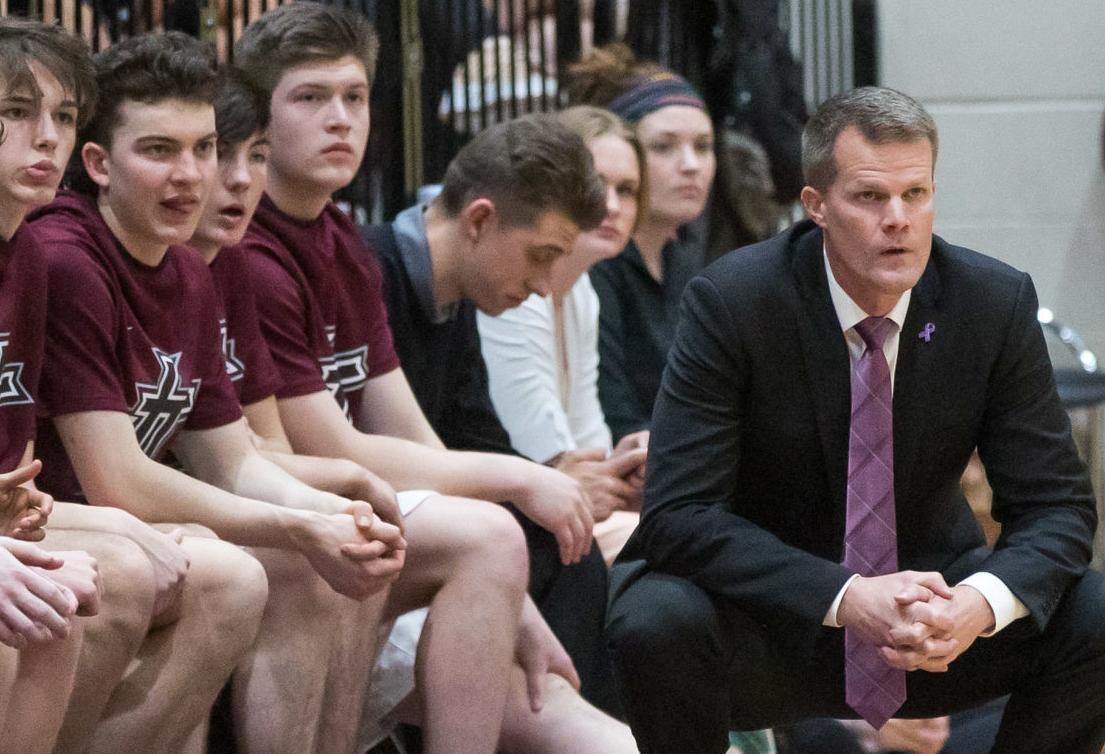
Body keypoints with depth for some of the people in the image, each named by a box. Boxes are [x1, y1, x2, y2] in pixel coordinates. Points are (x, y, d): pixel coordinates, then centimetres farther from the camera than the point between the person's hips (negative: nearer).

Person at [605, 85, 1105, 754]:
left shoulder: (996, 302, -7)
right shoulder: (731, 301, -16)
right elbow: (679, 512, -21)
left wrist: (982, 602, -29)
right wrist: (848, 599, -34)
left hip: (932, 616, 3)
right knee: (658, 622, -34)